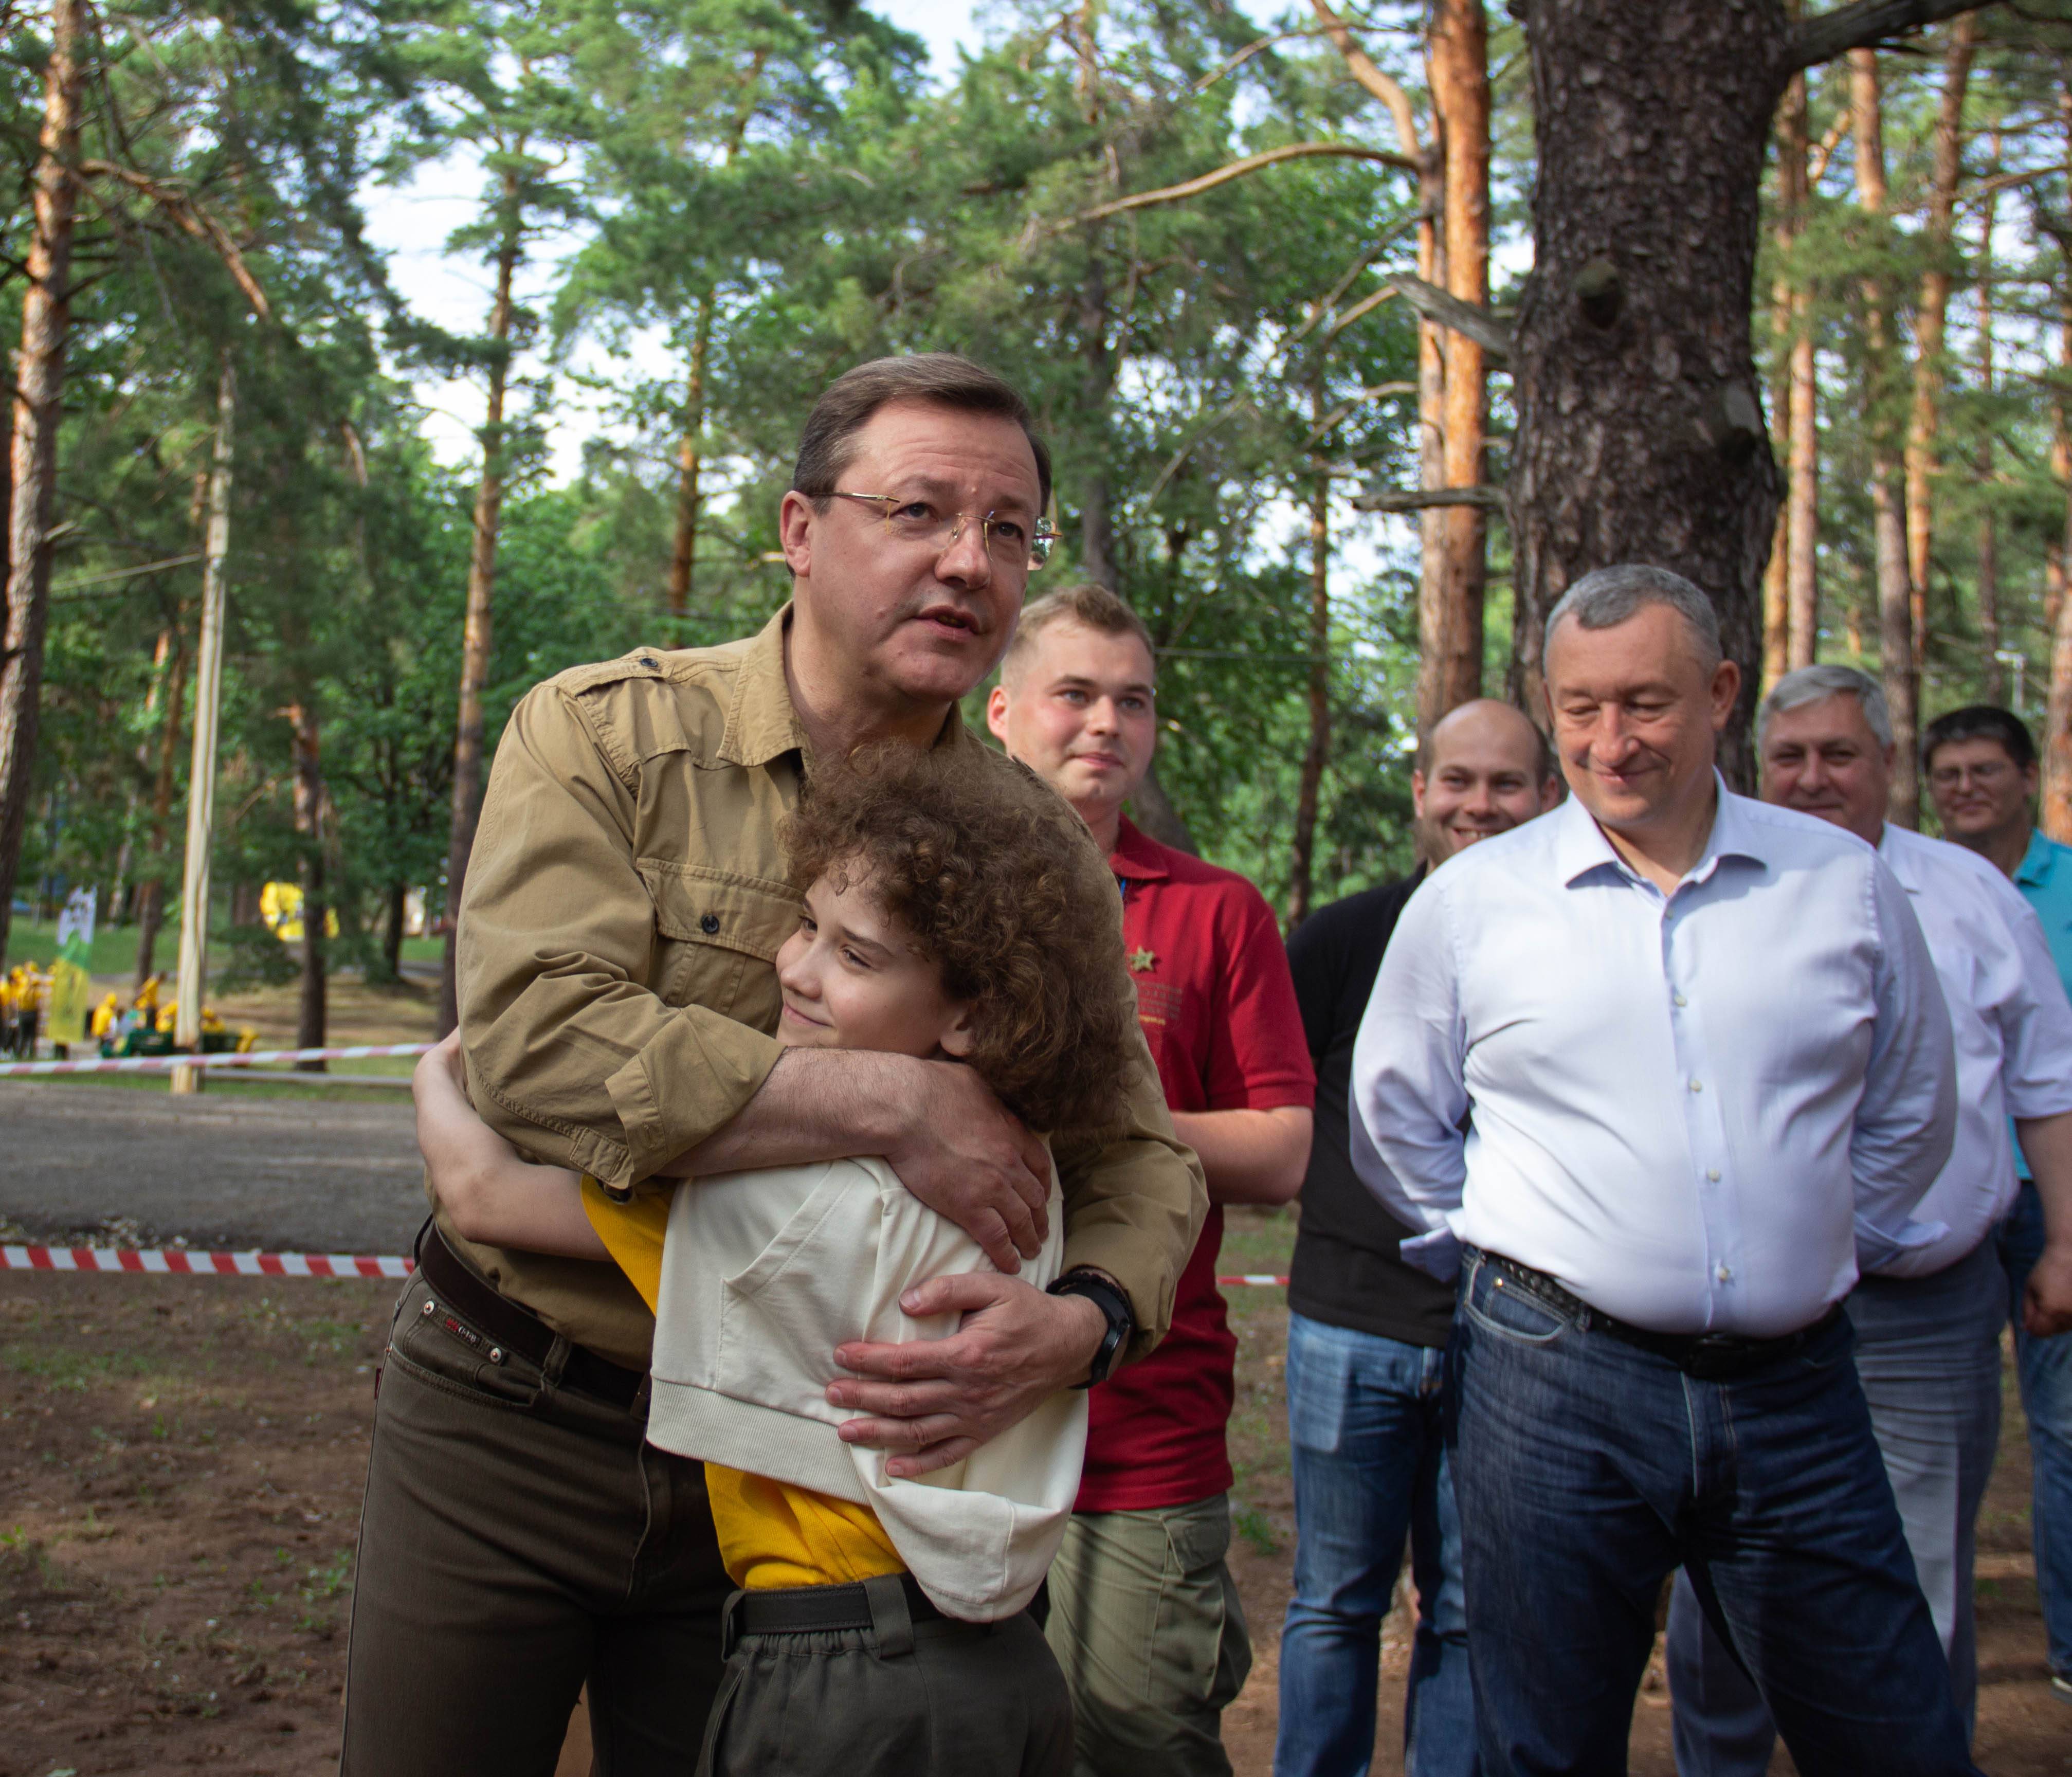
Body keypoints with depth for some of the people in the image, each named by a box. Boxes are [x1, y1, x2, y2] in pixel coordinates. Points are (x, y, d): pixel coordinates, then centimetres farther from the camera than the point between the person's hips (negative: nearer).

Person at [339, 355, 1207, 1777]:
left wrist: (1081, 1326, -23)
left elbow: (1141, 1158, -1)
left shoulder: (1040, 851, -1)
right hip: (506, 1430, -2)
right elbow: (540, 1042, -26)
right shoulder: (604, 735, -11)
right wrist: (890, 1104, -29)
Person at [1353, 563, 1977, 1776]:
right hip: (1556, 1378, -1)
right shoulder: (1469, 902, 1)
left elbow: (1911, 1111, 19)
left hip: (1795, 1387, 2)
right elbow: (1398, 1121, 14)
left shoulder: (1844, 882, 5)